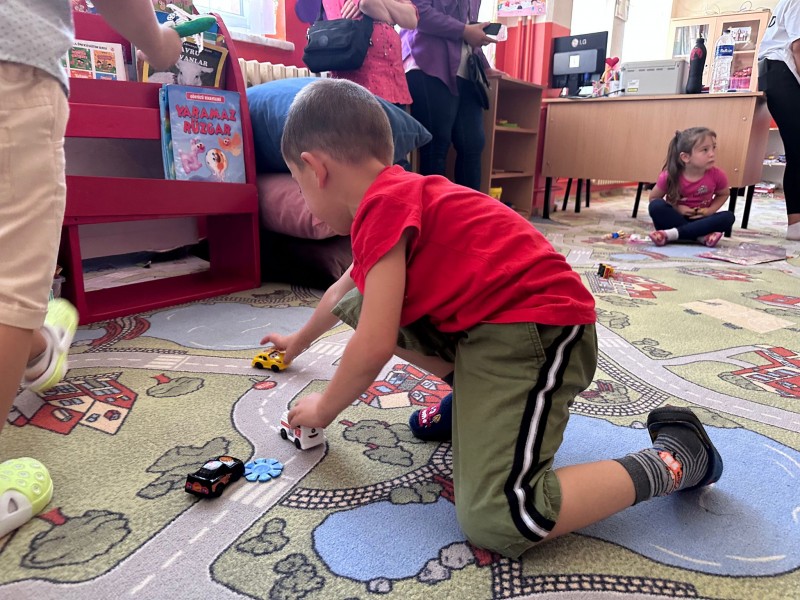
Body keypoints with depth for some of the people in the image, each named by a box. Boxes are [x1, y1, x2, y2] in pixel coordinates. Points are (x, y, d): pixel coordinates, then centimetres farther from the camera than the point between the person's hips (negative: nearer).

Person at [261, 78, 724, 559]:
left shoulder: (383, 205, -16)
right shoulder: (398, 197, 15)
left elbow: (375, 347, -21)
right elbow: (346, 291, 33)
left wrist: (323, 409, 0)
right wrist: (299, 341, 49)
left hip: (536, 330, -10)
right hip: (482, 322, 10)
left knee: (498, 523, -20)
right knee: (358, 307, 11)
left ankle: (673, 458, -3)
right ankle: (474, 397, 15)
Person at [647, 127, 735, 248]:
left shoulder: (717, 175, -12)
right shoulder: (670, 176, -17)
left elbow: (724, 194, 8)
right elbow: (653, 198, -5)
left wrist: (710, 210, -10)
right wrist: (676, 208, -18)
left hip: (700, 221, 2)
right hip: (676, 218, -2)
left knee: (729, 217, -25)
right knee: (656, 206, -29)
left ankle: (672, 234, -34)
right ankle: (702, 236, -32)